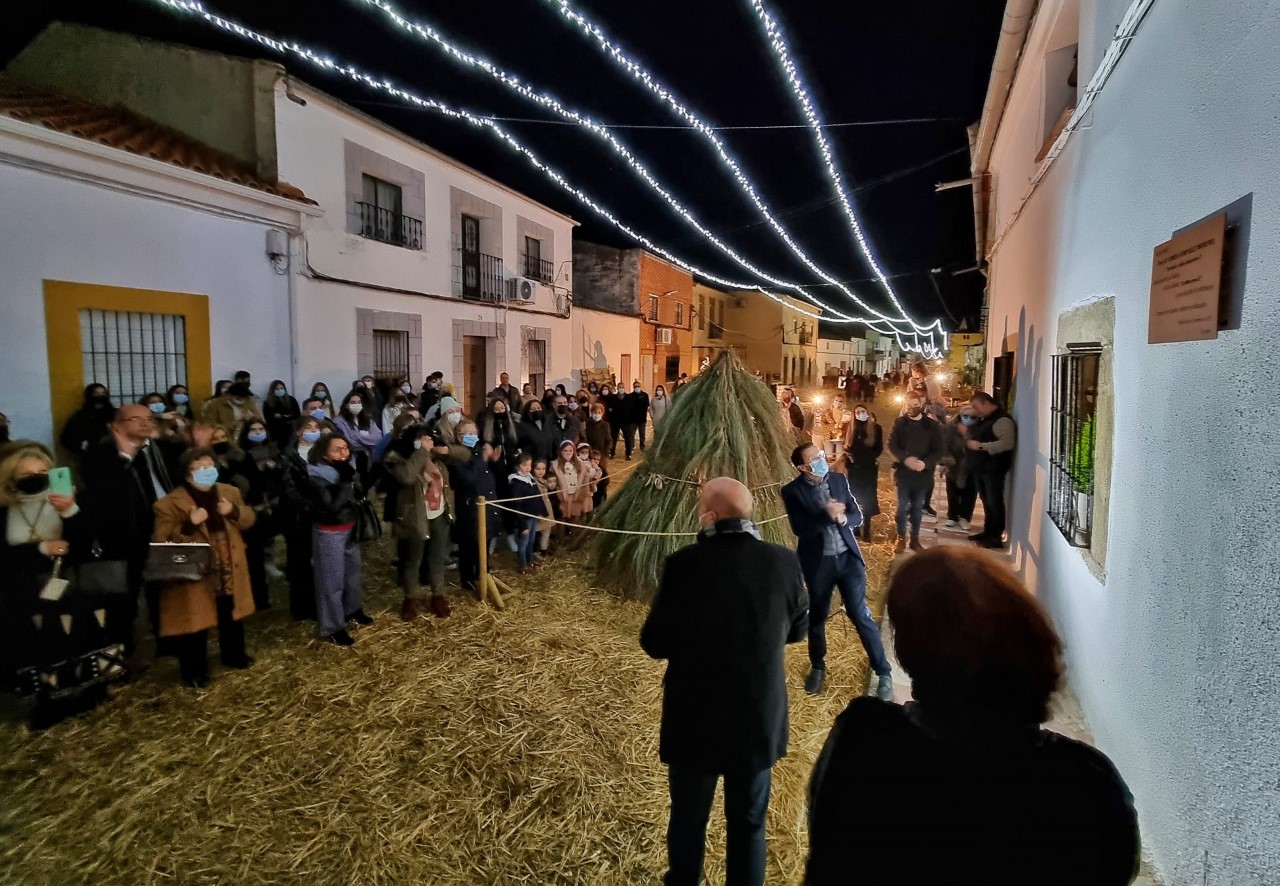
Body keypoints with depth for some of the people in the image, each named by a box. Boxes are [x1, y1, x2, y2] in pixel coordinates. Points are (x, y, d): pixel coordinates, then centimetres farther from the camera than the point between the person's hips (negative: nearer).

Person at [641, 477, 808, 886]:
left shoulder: (684, 564, -21)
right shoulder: (784, 561, -12)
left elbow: (654, 643, -11)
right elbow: (799, 629, 5)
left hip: (694, 718, -2)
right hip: (760, 717, 2)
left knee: (688, 821, 20)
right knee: (748, 823, 21)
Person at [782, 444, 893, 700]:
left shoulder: (839, 479, 0)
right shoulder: (792, 491, -10)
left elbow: (858, 517, 0)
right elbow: (799, 528, -19)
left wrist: (842, 518, -21)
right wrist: (827, 515, -28)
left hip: (848, 557, 1)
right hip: (818, 563, -1)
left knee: (861, 615, 4)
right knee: (817, 618, 16)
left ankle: (883, 672, 20)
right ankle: (818, 667, 39)